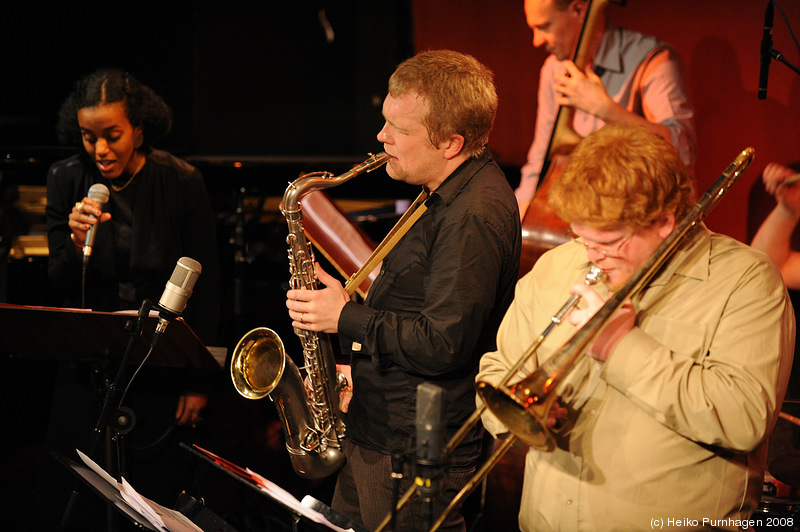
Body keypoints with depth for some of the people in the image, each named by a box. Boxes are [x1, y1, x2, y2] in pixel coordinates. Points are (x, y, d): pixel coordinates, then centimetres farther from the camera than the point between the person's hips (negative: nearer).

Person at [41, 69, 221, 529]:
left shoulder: (182, 182, -9)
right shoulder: (67, 180, -3)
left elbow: (204, 289, -3)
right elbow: (59, 287, -1)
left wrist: (199, 381, -3)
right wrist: (78, 242, -23)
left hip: (160, 373, -2)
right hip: (86, 367, 2)